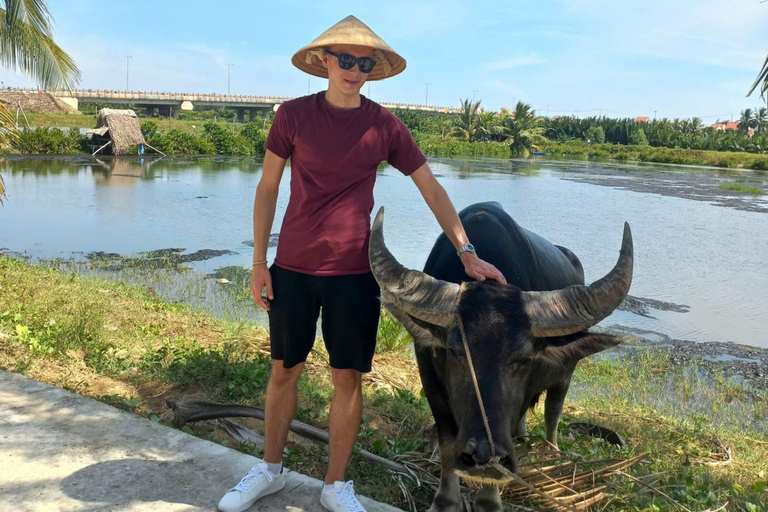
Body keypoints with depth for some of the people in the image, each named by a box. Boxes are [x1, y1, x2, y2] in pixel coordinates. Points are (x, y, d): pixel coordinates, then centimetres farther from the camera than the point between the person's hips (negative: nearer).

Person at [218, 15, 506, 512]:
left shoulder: (385, 126, -1)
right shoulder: (293, 114, 0)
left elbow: (432, 189, 3)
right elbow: (267, 187, 5)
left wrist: (467, 253, -4)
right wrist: (258, 260, 1)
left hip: (354, 272, 0)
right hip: (292, 267, 1)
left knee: (348, 377, 5)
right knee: (284, 370, 12)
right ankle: (270, 470, 33)